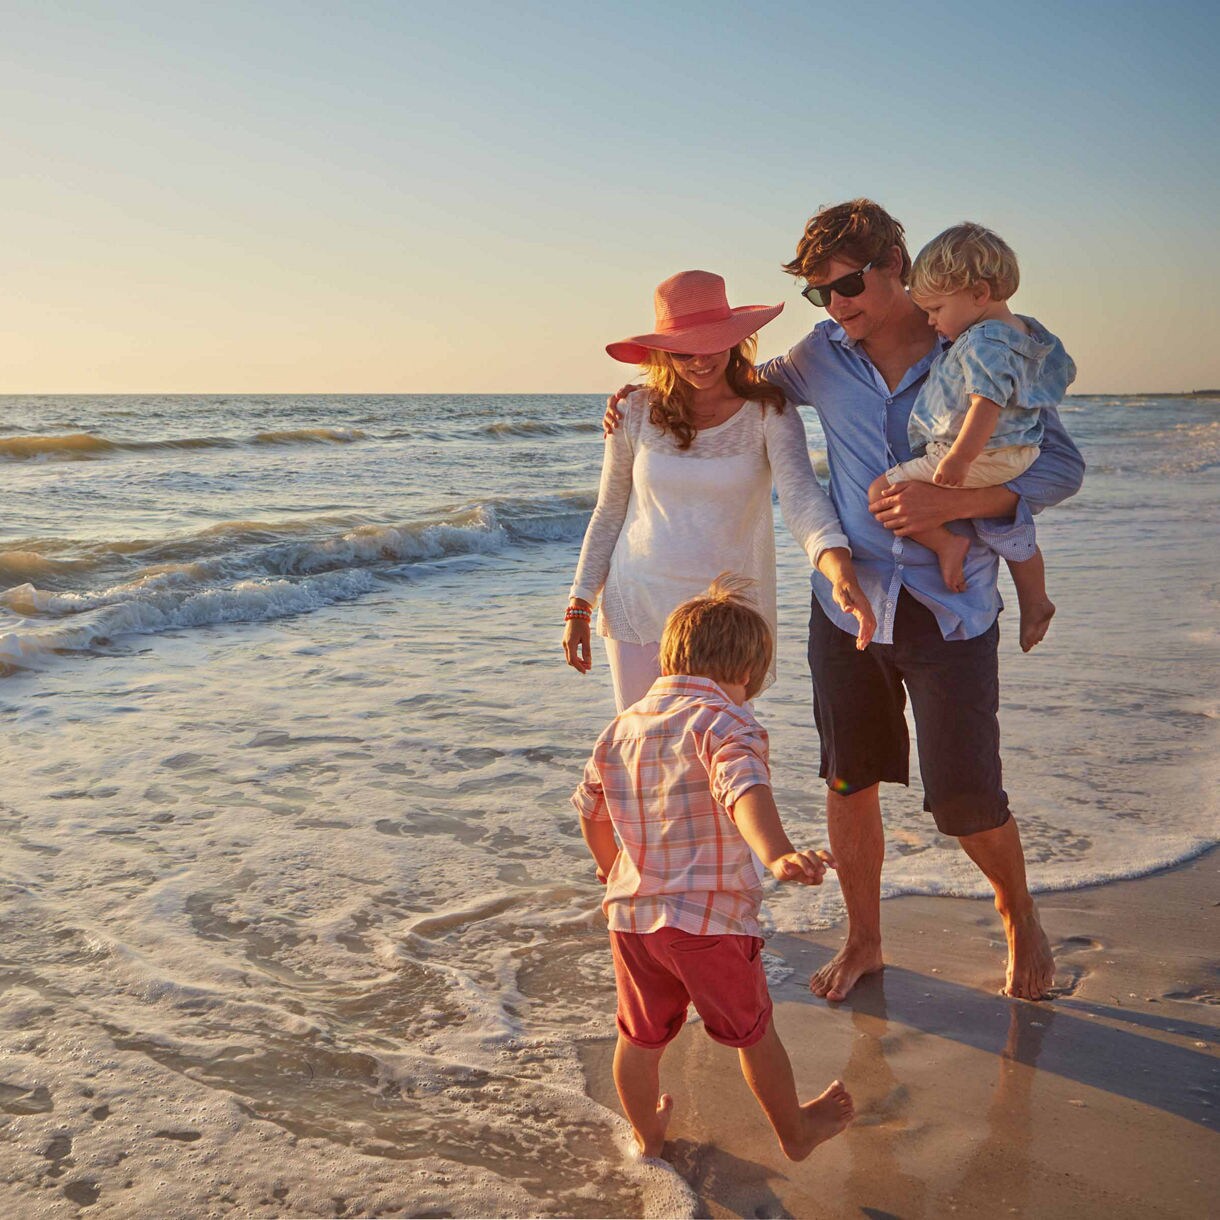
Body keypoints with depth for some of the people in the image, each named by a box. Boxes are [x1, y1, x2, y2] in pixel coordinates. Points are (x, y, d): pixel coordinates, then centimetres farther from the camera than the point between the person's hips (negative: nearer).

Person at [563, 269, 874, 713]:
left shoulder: (769, 415, -6)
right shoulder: (638, 412, 0)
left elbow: (801, 496, -21)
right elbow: (608, 514, 8)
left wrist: (840, 572, -39)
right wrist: (579, 607, 6)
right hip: (636, 610, 2)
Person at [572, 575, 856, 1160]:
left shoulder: (620, 727, 7)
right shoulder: (725, 722, -15)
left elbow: (590, 812, 19)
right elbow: (744, 788, -35)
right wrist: (776, 854, -50)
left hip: (631, 913, 5)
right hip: (711, 915, -5)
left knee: (640, 1035, 22)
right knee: (753, 1030, 17)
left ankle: (647, 1130, 43)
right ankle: (794, 1131, 37)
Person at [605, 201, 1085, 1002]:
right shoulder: (823, 357, 4)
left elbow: (1063, 467, -9)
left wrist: (952, 501, -24)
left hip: (951, 612, -3)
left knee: (965, 798, 0)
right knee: (850, 786, 10)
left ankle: (1021, 920, 30)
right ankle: (864, 941, 32)